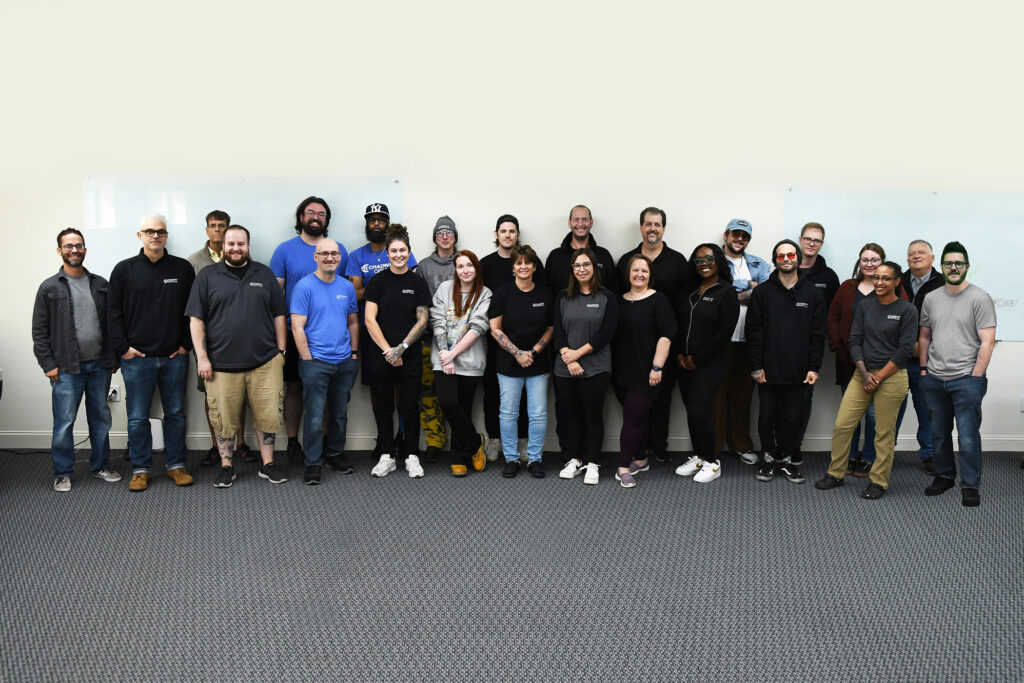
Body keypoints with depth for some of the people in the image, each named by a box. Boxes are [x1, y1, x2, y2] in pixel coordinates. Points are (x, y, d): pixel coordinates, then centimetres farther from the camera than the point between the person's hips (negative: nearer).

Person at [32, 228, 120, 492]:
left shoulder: (101, 285, 9)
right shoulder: (49, 287, 0)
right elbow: (39, 331, -1)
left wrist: (114, 358, 6)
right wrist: (48, 365, -8)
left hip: (99, 366, 3)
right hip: (66, 369, -3)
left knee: (101, 419, 11)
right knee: (64, 423, 2)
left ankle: (100, 466, 25)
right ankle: (63, 474, 15)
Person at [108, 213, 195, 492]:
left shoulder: (183, 268, 5)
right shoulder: (124, 270, 2)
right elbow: (113, 313, 3)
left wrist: (187, 344, 1)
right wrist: (122, 347, -4)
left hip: (174, 357, 1)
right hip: (137, 357, -1)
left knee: (175, 413, 9)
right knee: (138, 417, 4)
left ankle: (176, 465, 21)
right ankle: (140, 469, 16)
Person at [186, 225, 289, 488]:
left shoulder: (264, 274, 10)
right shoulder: (208, 276, 5)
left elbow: (278, 315, 12)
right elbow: (196, 319, 2)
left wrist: (281, 350, 6)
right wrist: (202, 357, -5)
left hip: (265, 362, 1)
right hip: (222, 365, -1)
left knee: (268, 416, 4)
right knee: (224, 419, 5)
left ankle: (268, 464, 19)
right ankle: (226, 467, 20)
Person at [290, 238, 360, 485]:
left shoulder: (347, 286, 10)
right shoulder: (305, 286, -6)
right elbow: (297, 327, -9)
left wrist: (354, 352, 10)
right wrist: (308, 359, -12)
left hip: (345, 362, 5)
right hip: (316, 362, -5)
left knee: (340, 413, 14)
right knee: (315, 416, -3)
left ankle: (336, 453, 30)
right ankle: (313, 462, 8)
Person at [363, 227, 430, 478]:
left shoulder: (418, 283, 4)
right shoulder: (378, 281, 2)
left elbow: (422, 321, 0)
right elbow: (370, 320, -3)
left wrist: (401, 348, -11)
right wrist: (388, 350, -11)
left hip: (410, 356, 0)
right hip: (381, 354, 0)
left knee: (410, 407, 4)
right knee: (383, 407, 7)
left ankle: (412, 457, 15)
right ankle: (387, 457, 17)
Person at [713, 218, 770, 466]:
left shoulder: (758, 264, 16)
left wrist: (736, 295, -11)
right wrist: (749, 285, -7)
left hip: (748, 338, 4)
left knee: (744, 391, 9)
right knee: (717, 390, -3)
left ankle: (740, 444, 20)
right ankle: (714, 445, 6)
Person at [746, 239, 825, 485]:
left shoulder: (812, 294, 5)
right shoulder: (762, 292, 1)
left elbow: (817, 334, 4)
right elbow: (753, 331, -1)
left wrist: (814, 367, -2)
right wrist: (756, 366, -7)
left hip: (797, 371, 1)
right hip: (768, 370, -1)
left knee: (792, 417, 8)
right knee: (767, 415, 7)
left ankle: (787, 459, 21)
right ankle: (768, 458, 21)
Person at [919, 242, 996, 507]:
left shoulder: (980, 298, -5)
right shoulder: (931, 298, 9)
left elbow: (987, 342, -9)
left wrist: (975, 377, -13)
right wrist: (924, 369, 10)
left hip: (966, 380, -5)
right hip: (934, 380, 5)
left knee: (968, 436, -3)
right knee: (939, 434, 15)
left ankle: (970, 485, 9)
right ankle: (944, 476, 31)